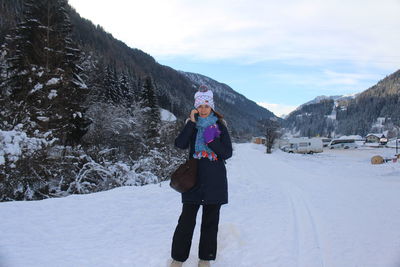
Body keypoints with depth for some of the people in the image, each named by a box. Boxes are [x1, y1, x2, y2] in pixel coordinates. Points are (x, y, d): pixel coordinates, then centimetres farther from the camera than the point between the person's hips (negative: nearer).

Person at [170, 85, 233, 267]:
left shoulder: (219, 126, 3)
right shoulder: (192, 125, 7)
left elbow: (228, 153, -1)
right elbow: (180, 144, -10)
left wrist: (212, 140, -15)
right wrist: (191, 122, -13)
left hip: (214, 180, 0)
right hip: (194, 177, 0)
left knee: (210, 220, 8)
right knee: (187, 219, 0)